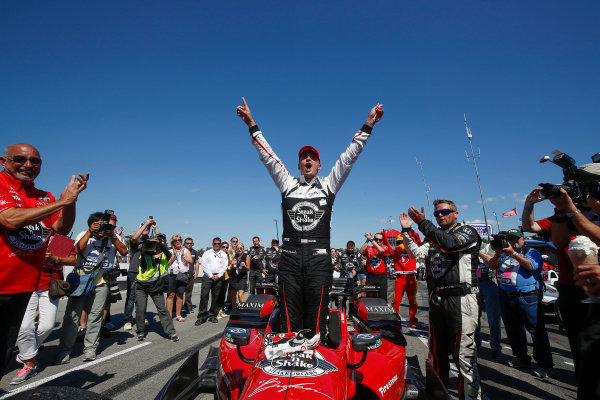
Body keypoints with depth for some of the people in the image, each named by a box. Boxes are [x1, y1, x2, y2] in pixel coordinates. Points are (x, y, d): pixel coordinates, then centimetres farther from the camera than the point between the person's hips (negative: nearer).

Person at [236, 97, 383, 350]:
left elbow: (349, 156, 9)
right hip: (290, 255, 1)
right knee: (290, 312, 5)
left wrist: (368, 125, 5)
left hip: (318, 256, -1)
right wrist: (252, 125, 6)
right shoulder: (287, 184, 15)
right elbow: (268, 156, 11)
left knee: (316, 311, 2)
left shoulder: (329, 185, 14)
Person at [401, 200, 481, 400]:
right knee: (437, 351, 15)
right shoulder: (433, 237, 17)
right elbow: (416, 253, 4)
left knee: (463, 353, -3)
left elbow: (449, 244, -20)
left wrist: (423, 223, -22)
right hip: (436, 299, 6)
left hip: (461, 299, -6)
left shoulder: (468, 232, 0)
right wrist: (406, 230, -4)